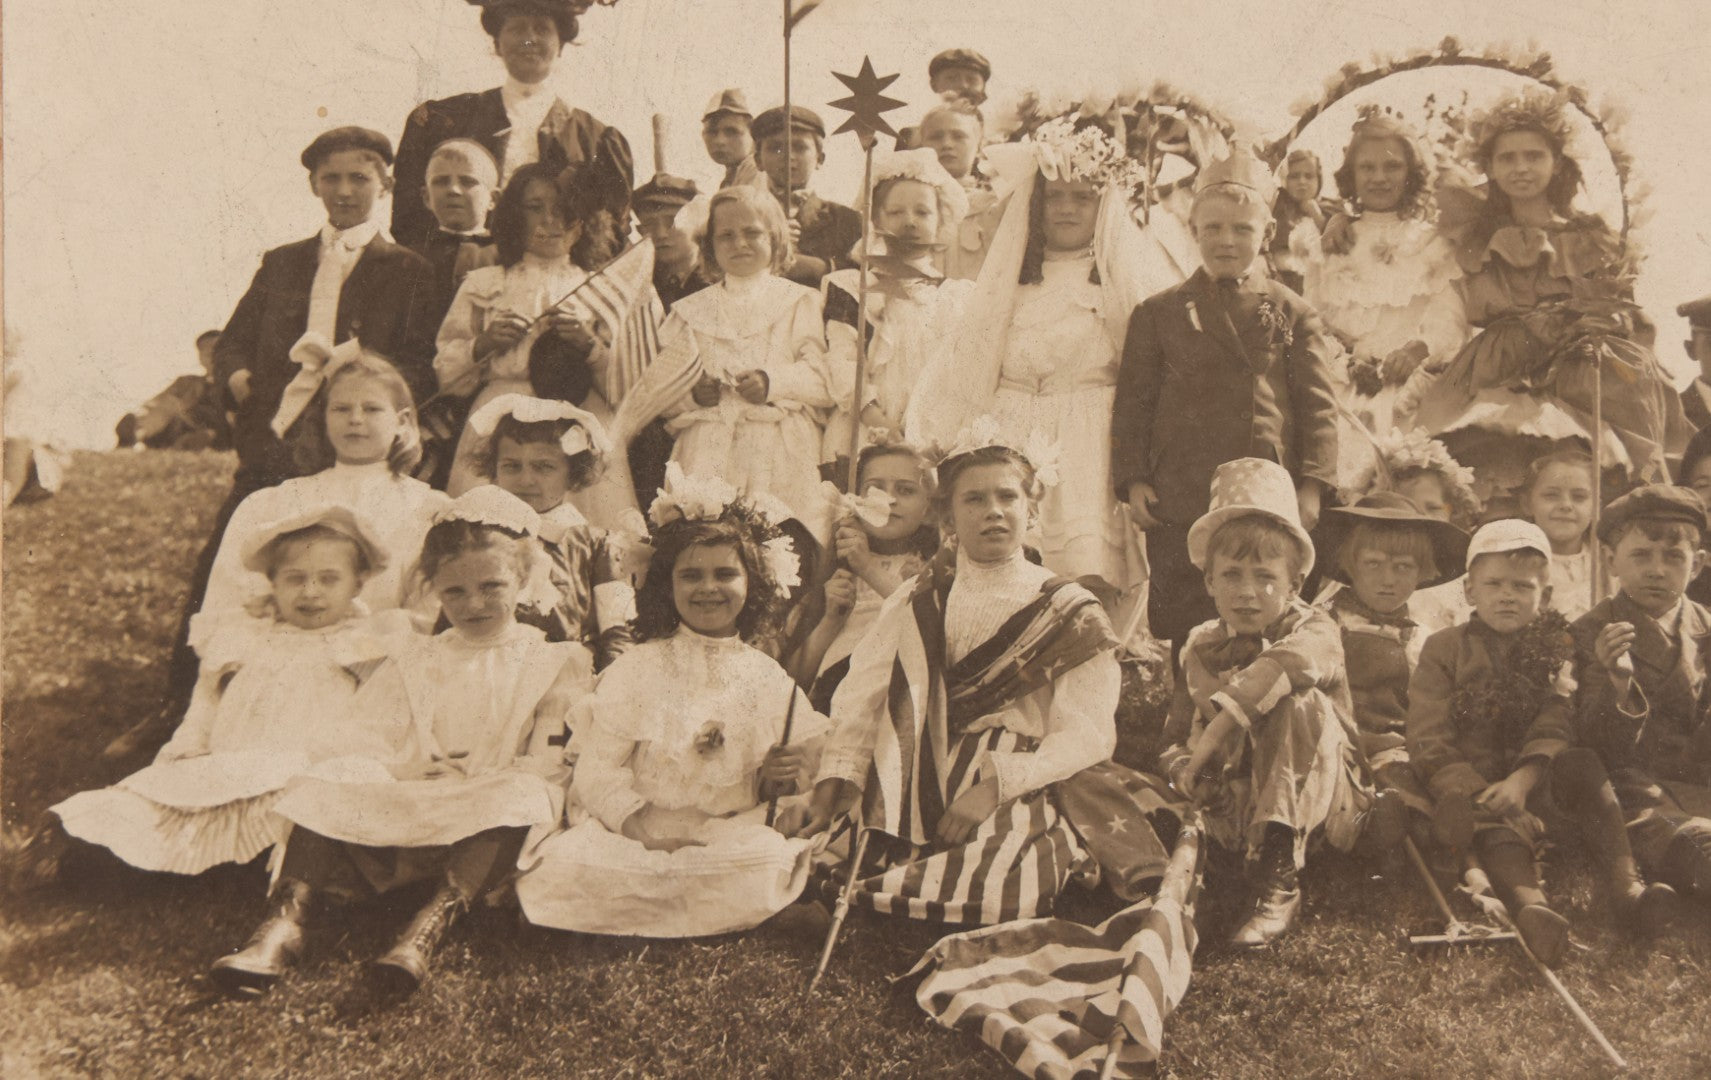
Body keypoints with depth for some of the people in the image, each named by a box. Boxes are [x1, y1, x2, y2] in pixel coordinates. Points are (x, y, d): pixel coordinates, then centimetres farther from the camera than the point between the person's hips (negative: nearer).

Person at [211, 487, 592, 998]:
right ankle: (285, 921, -36)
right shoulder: (413, 663, 21)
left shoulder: (557, 663, 11)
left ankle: (434, 920, -50)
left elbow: (552, 765, -1)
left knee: (520, 793, -36)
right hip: (404, 813, 3)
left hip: (493, 826, -3)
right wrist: (411, 767, -12)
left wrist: (474, 778, -14)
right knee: (323, 787, -21)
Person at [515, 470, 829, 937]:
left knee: (772, 868, -32)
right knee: (567, 864, -31)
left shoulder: (767, 678, 13)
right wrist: (638, 817, -18)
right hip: (631, 837, -1)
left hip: (733, 838, 2)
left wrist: (781, 779, -9)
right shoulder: (637, 668, 8)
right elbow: (596, 770, -1)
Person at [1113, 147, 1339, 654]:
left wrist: (1313, 484, -4)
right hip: (1178, 506, 0)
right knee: (1186, 635, 3)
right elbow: (1132, 403, 9)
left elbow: (1318, 405, 7)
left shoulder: (1294, 314, 11)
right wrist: (1133, 480, -3)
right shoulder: (1158, 313, 11)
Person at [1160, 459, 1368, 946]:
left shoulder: (1315, 631, -10)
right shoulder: (1202, 647, 5)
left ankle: (1279, 881, -32)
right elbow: (1175, 739, 2)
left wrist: (1207, 744, -43)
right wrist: (1184, 769, -24)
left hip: (1318, 807, -3)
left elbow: (1283, 665, -37)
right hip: (1229, 808, 3)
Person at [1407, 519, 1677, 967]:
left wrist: (1521, 780, -26)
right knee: (1496, 822, -35)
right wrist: (1472, 791, -22)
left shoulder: (1555, 650, 9)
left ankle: (1626, 885, -35)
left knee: (1583, 765, -27)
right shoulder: (1444, 649, 4)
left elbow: (1555, 729, -7)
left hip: (1535, 783, 3)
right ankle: (1528, 903, -63)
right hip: (1472, 784, -2)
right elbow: (1428, 737, -6)